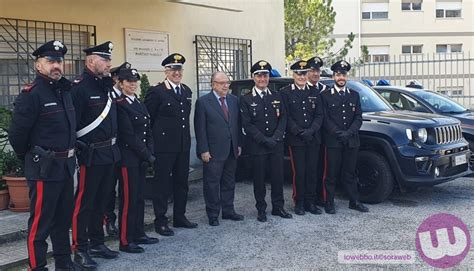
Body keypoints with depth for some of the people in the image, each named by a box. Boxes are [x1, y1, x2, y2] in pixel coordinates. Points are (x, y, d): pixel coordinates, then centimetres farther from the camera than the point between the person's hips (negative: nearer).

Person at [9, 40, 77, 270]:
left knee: (63, 218, 17)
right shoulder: (31, 94, -14)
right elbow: (16, 134, -14)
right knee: (40, 222, 1)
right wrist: (30, 158, -1)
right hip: (44, 168, -8)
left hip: (66, 165, 8)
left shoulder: (64, 91, 10)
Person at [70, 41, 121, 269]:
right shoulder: (79, 87, -13)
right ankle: (80, 249, 13)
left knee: (101, 201, 17)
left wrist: (114, 145, 12)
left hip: (109, 153, 8)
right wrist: (76, 149, -17)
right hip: (91, 155, -8)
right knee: (84, 203, 2)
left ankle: (97, 243, 30)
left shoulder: (106, 85, 12)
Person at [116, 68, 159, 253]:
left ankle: (138, 234, 24)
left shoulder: (140, 104, 15)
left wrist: (149, 154, -2)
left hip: (142, 158, 8)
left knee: (139, 197, 13)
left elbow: (148, 132, 12)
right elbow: (128, 135, -15)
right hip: (128, 158, -8)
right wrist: (147, 155, -13)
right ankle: (125, 241, 5)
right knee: (128, 199, -3)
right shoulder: (119, 105, -10)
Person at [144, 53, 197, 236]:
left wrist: (185, 137, 15)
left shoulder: (187, 91, 11)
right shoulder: (156, 92, -10)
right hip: (164, 146, -7)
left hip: (183, 145, 7)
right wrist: (158, 136, -5)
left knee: (181, 182, 14)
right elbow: (148, 118, -9)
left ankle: (179, 217, 26)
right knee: (162, 183, 2)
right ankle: (160, 221, 11)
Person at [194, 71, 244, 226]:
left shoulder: (234, 100, 9)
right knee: (212, 184, 3)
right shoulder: (203, 102, -7)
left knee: (229, 183, 14)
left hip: (232, 151, 5)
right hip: (213, 152, -5)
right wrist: (204, 150, -13)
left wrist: (239, 145, 7)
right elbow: (200, 128, -9)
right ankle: (213, 215, 13)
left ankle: (228, 211, 26)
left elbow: (238, 124, 12)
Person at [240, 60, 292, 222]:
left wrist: (275, 138, -11)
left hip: (276, 145, 3)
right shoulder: (246, 100, -1)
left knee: (278, 177, 7)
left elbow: (283, 119, 4)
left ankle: (278, 207, 21)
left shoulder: (277, 97, 10)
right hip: (256, 147, -3)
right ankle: (261, 209, 16)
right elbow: (247, 124, -8)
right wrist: (264, 140, -15)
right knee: (259, 179, 5)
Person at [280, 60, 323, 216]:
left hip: (313, 139, 3)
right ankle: (299, 203, 12)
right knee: (299, 172, 0)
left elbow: (319, 115, 5)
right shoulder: (286, 92, 0)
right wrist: (300, 132, -15)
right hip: (295, 140, -3)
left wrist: (311, 131, -11)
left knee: (312, 171, 7)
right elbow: (286, 117, -5)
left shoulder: (314, 92, 11)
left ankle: (310, 202, 17)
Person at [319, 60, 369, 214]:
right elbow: (325, 119, -5)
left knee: (350, 173, 11)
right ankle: (329, 203, 10)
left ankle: (354, 202, 21)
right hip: (333, 142, -3)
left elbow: (358, 118, 6)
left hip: (351, 142, 3)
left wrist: (349, 132, -11)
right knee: (332, 174, 2)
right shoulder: (325, 96, 2)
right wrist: (338, 133, -16)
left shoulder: (354, 95, 12)